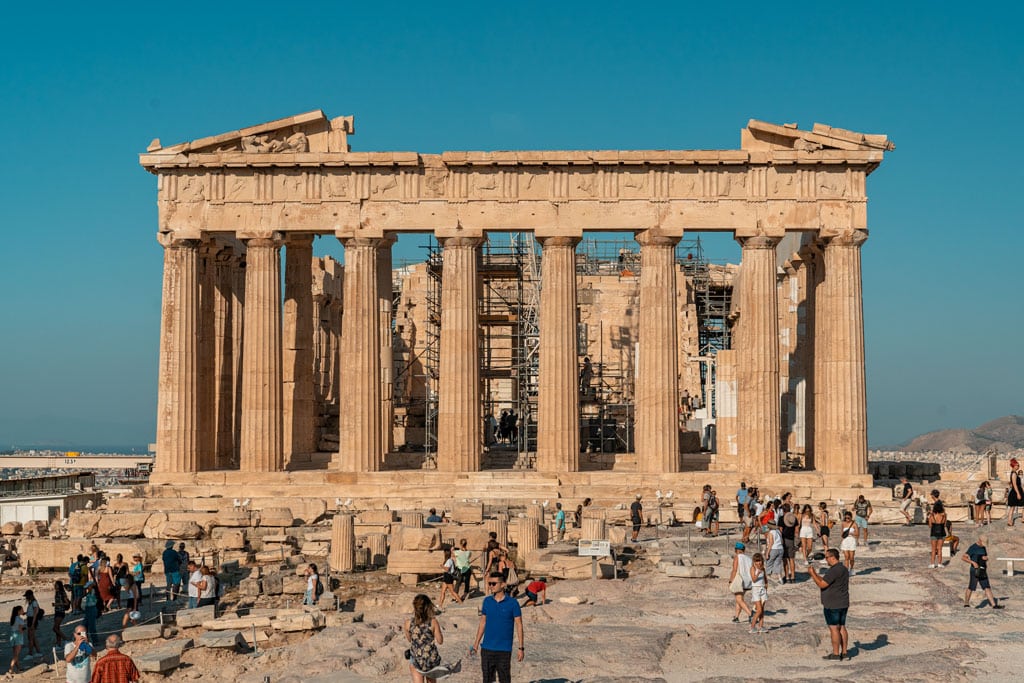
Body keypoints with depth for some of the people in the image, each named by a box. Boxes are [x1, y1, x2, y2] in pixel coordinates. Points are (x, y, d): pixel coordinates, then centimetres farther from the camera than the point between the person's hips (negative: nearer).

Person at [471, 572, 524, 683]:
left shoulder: (512, 603, -7)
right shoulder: (487, 601, 4)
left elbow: (519, 626, -4)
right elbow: (482, 623, 11)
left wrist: (521, 648, -7)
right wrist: (476, 644, 9)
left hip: (504, 649, -3)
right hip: (487, 649, 3)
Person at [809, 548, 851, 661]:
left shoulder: (833, 571, -20)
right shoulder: (844, 569, 12)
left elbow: (822, 585, -19)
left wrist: (812, 574, -9)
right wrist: (817, 576, 18)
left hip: (832, 605, -9)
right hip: (843, 604, 9)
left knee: (834, 628, -4)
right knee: (841, 627, 12)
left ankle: (836, 654, -1)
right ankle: (844, 653, 15)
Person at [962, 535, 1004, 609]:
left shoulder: (983, 548, 12)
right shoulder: (973, 548, -11)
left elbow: (986, 558, 23)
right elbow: (963, 557, -16)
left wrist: (985, 558, -3)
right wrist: (973, 562, -25)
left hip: (982, 571, 7)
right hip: (975, 570, -7)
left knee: (987, 588, 1)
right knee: (971, 588, -4)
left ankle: (994, 605, -3)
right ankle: (966, 604, 11)